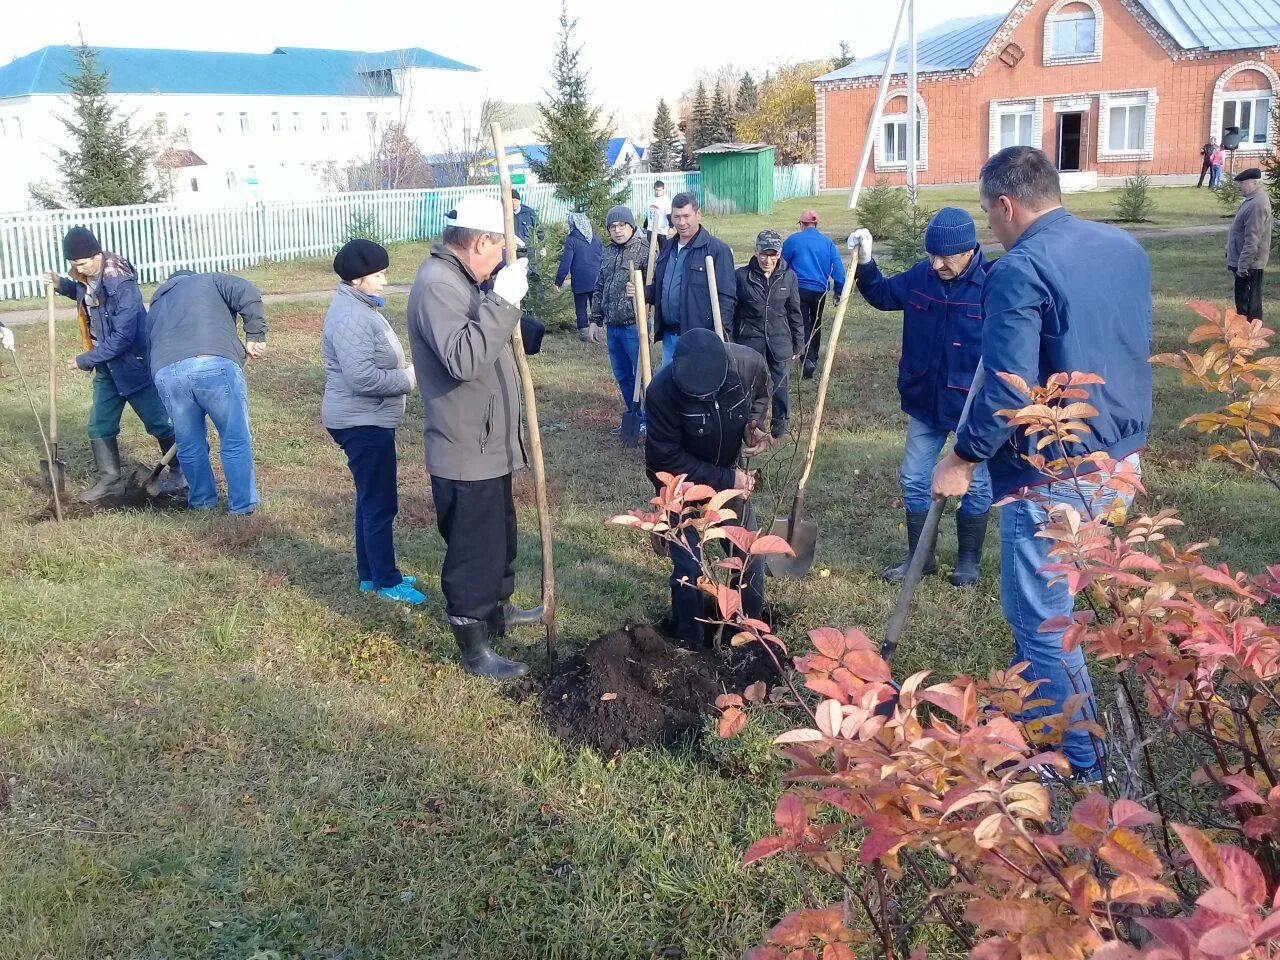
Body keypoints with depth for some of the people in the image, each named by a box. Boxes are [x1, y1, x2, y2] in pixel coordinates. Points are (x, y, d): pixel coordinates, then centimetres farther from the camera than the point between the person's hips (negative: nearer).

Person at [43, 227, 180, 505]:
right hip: (106, 365, 9)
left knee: (158, 421, 3)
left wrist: (85, 360, -19)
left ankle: (181, 471, 19)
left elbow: (123, 336, -27)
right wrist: (62, 285, 4)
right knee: (99, 425, 9)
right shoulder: (88, 277, -1)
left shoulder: (122, 284, -27)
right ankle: (111, 481, 19)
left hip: (134, 363, -8)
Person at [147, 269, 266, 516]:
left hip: (167, 373, 4)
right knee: (236, 441, 8)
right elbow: (249, 295, 7)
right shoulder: (208, 281, 26)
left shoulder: (155, 310, 38)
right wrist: (255, 336, 10)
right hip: (215, 365, -4)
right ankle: (242, 505, 15)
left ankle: (202, 500, 37)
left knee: (189, 445, 21)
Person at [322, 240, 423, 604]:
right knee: (380, 503, -1)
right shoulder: (350, 317, -22)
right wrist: (409, 378, -18)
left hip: (368, 419, 11)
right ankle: (386, 580, 10)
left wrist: (404, 371, 5)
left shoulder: (360, 306, 12)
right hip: (363, 422, -11)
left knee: (371, 499, 18)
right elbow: (363, 377, -30)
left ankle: (370, 573, 28)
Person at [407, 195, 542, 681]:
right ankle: (474, 650, 16)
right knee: (472, 550, 2)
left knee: (499, 536, 26)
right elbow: (463, 359, -35)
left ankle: (498, 608, 47)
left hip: (488, 444, 11)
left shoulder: (457, 280, 12)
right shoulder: (436, 283, -22)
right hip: (465, 452, -11)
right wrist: (502, 302, -31)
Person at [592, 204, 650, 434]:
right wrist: (596, 319, 18)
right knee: (622, 376, 15)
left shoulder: (643, 251, -8)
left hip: (634, 325, -7)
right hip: (612, 326, 7)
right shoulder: (608, 253, 13)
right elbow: (599, 289, 19)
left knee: (641, 374, -1)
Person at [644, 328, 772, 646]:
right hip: (680, 480, -4)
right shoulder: (662, 391, -36)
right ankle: (689, 642, 20)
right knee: (689, 567, -4)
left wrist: (754, 423, -19)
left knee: (749, 551, 12)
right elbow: (668, 461, -26)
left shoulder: (749, 362, -26)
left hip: (730, 473, 4)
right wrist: (726, 479, -27)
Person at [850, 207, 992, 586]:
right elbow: (883, 295, 14)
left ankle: (969, 560, 29)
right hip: (925, 401, 5)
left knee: (975, 485, 11)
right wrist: (865, 262, -3)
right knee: (915, 481, 12)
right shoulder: (920, 276, -4)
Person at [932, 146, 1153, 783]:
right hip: (1121, 462, 9)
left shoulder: (1020, 271, -19)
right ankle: (1037, 716, 38)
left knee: (1040, 621, 6)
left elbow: (1007, 391, -24)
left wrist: (962, 460, -11)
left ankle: (1078, 763, 18)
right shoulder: (1126, 248, 7)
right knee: (1042, 603, 24)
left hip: (1053, 477, -9)